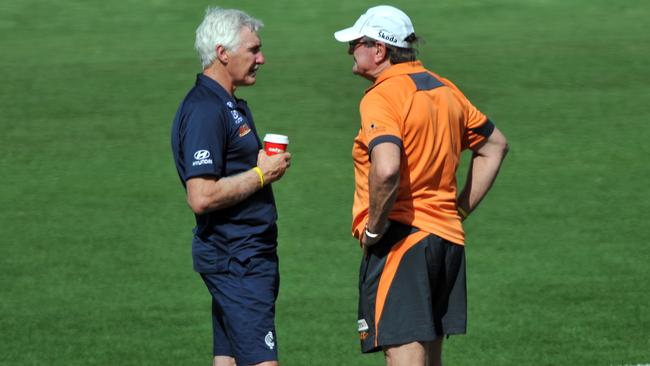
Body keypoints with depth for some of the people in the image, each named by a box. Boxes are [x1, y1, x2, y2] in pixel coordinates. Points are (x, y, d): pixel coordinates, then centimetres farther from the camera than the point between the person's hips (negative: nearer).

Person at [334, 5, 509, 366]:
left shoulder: (381, 97, -13)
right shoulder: (443, 89, 13)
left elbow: (386, 169, -31)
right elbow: (494, 144, 25)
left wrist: (373, 227, -15)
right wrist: (459, 209, 21)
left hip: (400, 240, -9)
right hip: (447, 238, 9)